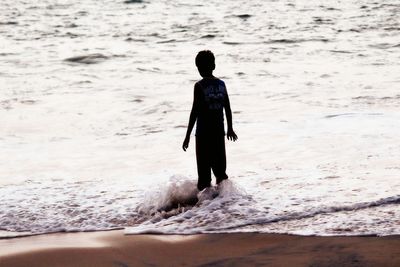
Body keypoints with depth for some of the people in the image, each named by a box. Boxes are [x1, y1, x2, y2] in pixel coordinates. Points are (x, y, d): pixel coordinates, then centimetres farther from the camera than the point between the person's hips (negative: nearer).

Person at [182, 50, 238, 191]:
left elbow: (195, 112, -14)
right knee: (220, 168, 13)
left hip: (203, 133, -5)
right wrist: (230, 129, 22)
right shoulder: (221, 84, 3)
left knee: (204, 169, 0)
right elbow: (228, 108, 9)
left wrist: (188, 135, -9)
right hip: (219, 132, 5)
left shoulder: (199, 86, -12)